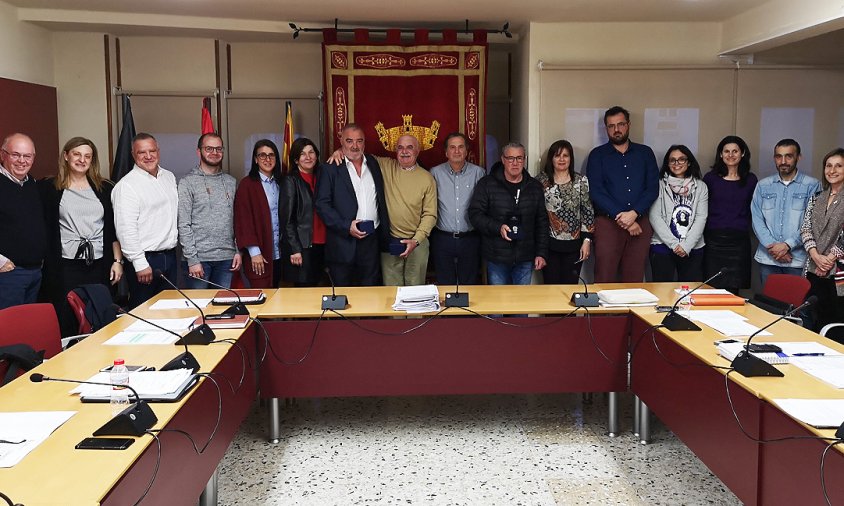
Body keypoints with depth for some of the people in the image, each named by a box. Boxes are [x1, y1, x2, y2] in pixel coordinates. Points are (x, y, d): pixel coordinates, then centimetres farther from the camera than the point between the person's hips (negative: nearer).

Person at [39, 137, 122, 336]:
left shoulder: (105, 189, 12)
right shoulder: (49, 188, 5)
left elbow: (114, 228, 12)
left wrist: (118, 261, 6)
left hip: (99, 266, 2)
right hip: (65, 266, -2)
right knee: (66, 324, -1)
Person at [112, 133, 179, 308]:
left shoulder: (169, 177, 13)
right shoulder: (127, 185, -12)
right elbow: (126, 229, -17)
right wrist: (140, 264, -20)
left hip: (169, 256, 7)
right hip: (145, 260, -7)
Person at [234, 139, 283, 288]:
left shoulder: (278, 184, 12)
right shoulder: (247, 184, -6)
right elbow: (243, 219, -9)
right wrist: (254, 252, -13)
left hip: (278, 253, 5)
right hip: (259, 255, -5)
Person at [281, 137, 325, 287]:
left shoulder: (320, 177, 13)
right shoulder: (290, 181, -4)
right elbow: (287, 219, -8)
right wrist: (295, 249, -13)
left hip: (320, 245, 6)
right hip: (300, 246, -6)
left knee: (315, 285, 10)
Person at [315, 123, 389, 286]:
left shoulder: (373, 164, 12)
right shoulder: (330, 169, -3)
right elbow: (322, 205, -8)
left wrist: (385, 235, 10)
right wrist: (346, 226, -17)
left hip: (371, 242, 4)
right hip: (343, 244, -3)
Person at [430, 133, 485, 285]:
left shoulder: (478, 173, -1)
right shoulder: (435, 173, 0)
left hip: (470, 238, 0)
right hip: (442, 238, 0)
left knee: (469, 283, 11)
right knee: (444, 285, 9)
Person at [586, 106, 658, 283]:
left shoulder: (645, 153, 14)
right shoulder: (597, 155, 7)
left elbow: (653, 188, 4)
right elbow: (596, 192, -3)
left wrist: (634, 213, -12)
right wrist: (621, 217, -12)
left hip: (640, 223, 2)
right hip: (608, 222, -2)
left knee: (634, 281, 3)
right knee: (604, 281, -6)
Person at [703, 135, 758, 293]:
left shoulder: (750, 180, 9)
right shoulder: (711, 178, 6)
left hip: (739, 240, 1)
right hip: (713, 240, 0)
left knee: (733, 290, -2)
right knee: (713, 288, -3)